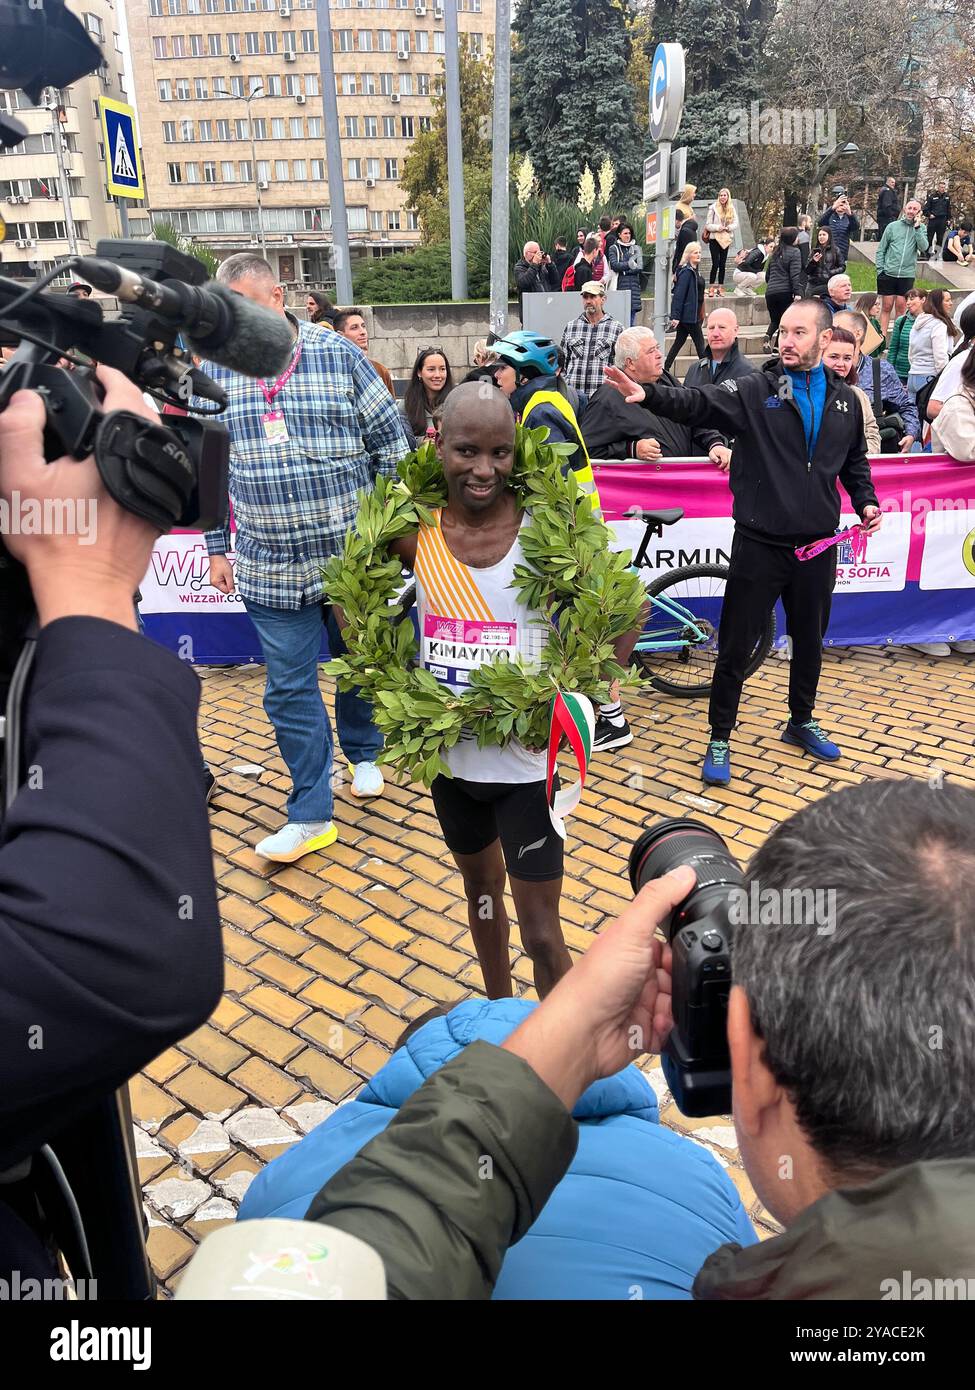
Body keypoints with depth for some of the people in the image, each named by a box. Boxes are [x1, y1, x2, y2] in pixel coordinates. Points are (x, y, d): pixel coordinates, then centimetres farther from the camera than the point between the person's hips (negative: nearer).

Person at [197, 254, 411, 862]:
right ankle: (311, 817, 14)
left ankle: (364, 754, 45)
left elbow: (392, 446, -1)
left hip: (355, 556, -1)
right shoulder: (215, 374, 2)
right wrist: (216, 547, 9)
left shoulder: (341, 357, -4)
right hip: (271, 568, 2)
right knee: (290, 689, 3)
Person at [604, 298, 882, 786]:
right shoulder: (755, 390, -6)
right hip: (759, 544, -4)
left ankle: (802, 722, 40)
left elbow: (854, 462, 21)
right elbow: (698, 402, -22)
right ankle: (719, 740, 16)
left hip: (817, 545, 4)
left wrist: (866, 502, 6)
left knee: (809, 640, 18)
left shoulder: (844, 399, 8)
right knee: (736, 647, 2)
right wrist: (650, 395, -39)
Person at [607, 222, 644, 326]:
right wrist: (629, 264, -10)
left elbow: (639, 268, 4)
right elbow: (614, 265, -8)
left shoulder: (636, 249, 15)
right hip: (619, 286, -3)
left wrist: (623, 270, -5)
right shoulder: (613, 248, 8)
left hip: (633, 286, 3)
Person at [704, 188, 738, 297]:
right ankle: (711, 288, -6)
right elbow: (708, 225, -4)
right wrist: (717, 227, -19)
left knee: (722, 264, 5)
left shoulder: (732, 209, 8)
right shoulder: (713, 208, -3)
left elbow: (735, 224, 7)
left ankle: (720, 287, 10)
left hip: (726, 239, 4)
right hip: (714, 239, -4)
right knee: (715, 264, -10)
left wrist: (728, 228, -12)